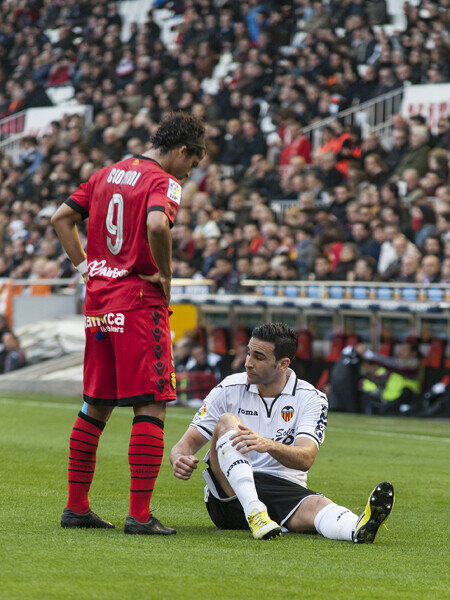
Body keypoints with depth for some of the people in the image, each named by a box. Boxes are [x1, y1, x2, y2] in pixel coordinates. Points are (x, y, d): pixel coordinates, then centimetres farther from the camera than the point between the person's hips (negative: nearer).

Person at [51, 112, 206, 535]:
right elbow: (156, 224, -29)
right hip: (139, 301, -8)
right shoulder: (163, 182, -9)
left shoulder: (107, 174, 15)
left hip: (98, 301, 8)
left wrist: (84, 266, 14)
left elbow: (61, 218, 16)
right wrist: (165, 275, -15)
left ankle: (76, 506, 18)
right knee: (151, 406, -5)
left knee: (95, 406, 15)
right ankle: (139, 515, -9)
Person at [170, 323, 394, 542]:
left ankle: (359, 528, -70)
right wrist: (180, 460, -23)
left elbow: (305, 459, -17)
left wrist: (269, 445, -38)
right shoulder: (230, 390, 4)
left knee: (316, 505, -34)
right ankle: (254, 513, -42)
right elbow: (188, 442, 2)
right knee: (227, 422, -23)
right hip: (229, 491, 1)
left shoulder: (311, 398, 0)